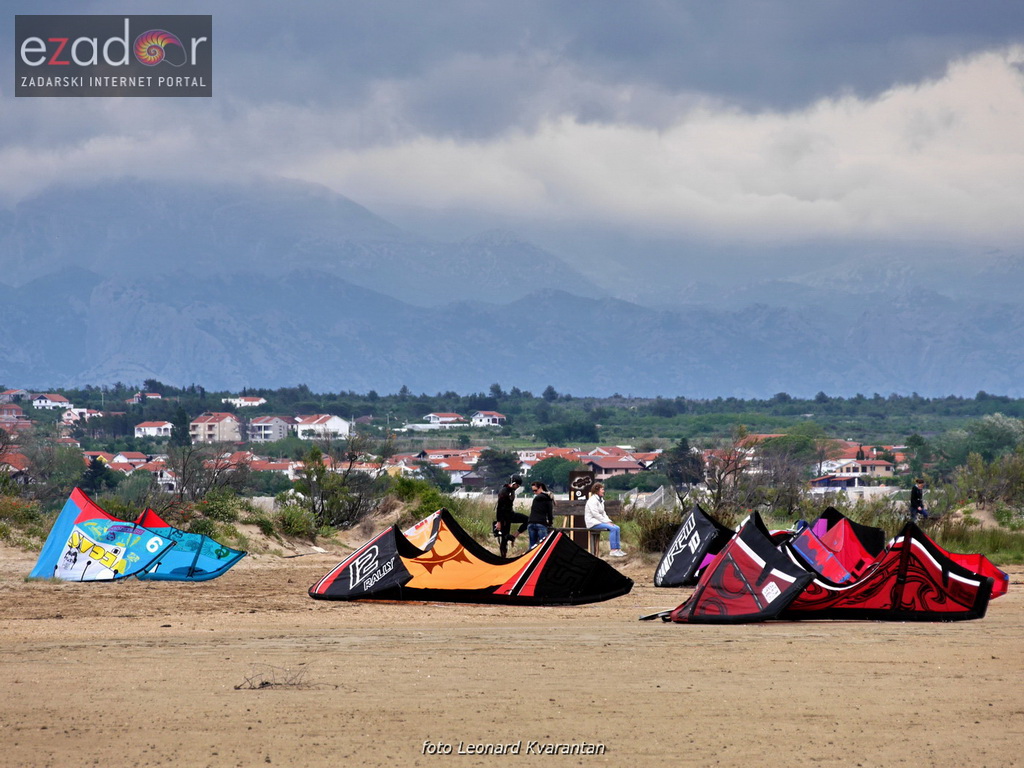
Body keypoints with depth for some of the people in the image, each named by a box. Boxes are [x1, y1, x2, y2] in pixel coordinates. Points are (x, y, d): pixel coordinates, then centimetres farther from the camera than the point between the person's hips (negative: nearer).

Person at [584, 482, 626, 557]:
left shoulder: (600, 500, 18)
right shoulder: (592, 500, -13)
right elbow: (595, 514, -19)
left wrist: (609, 521, 2)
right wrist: (606, 522, -17)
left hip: (599, 521, 10)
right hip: (593, 522, -10)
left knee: (617, 528, -5)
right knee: (612, 528, -25)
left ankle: (618, 549, -6)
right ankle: (613, 550, -26)